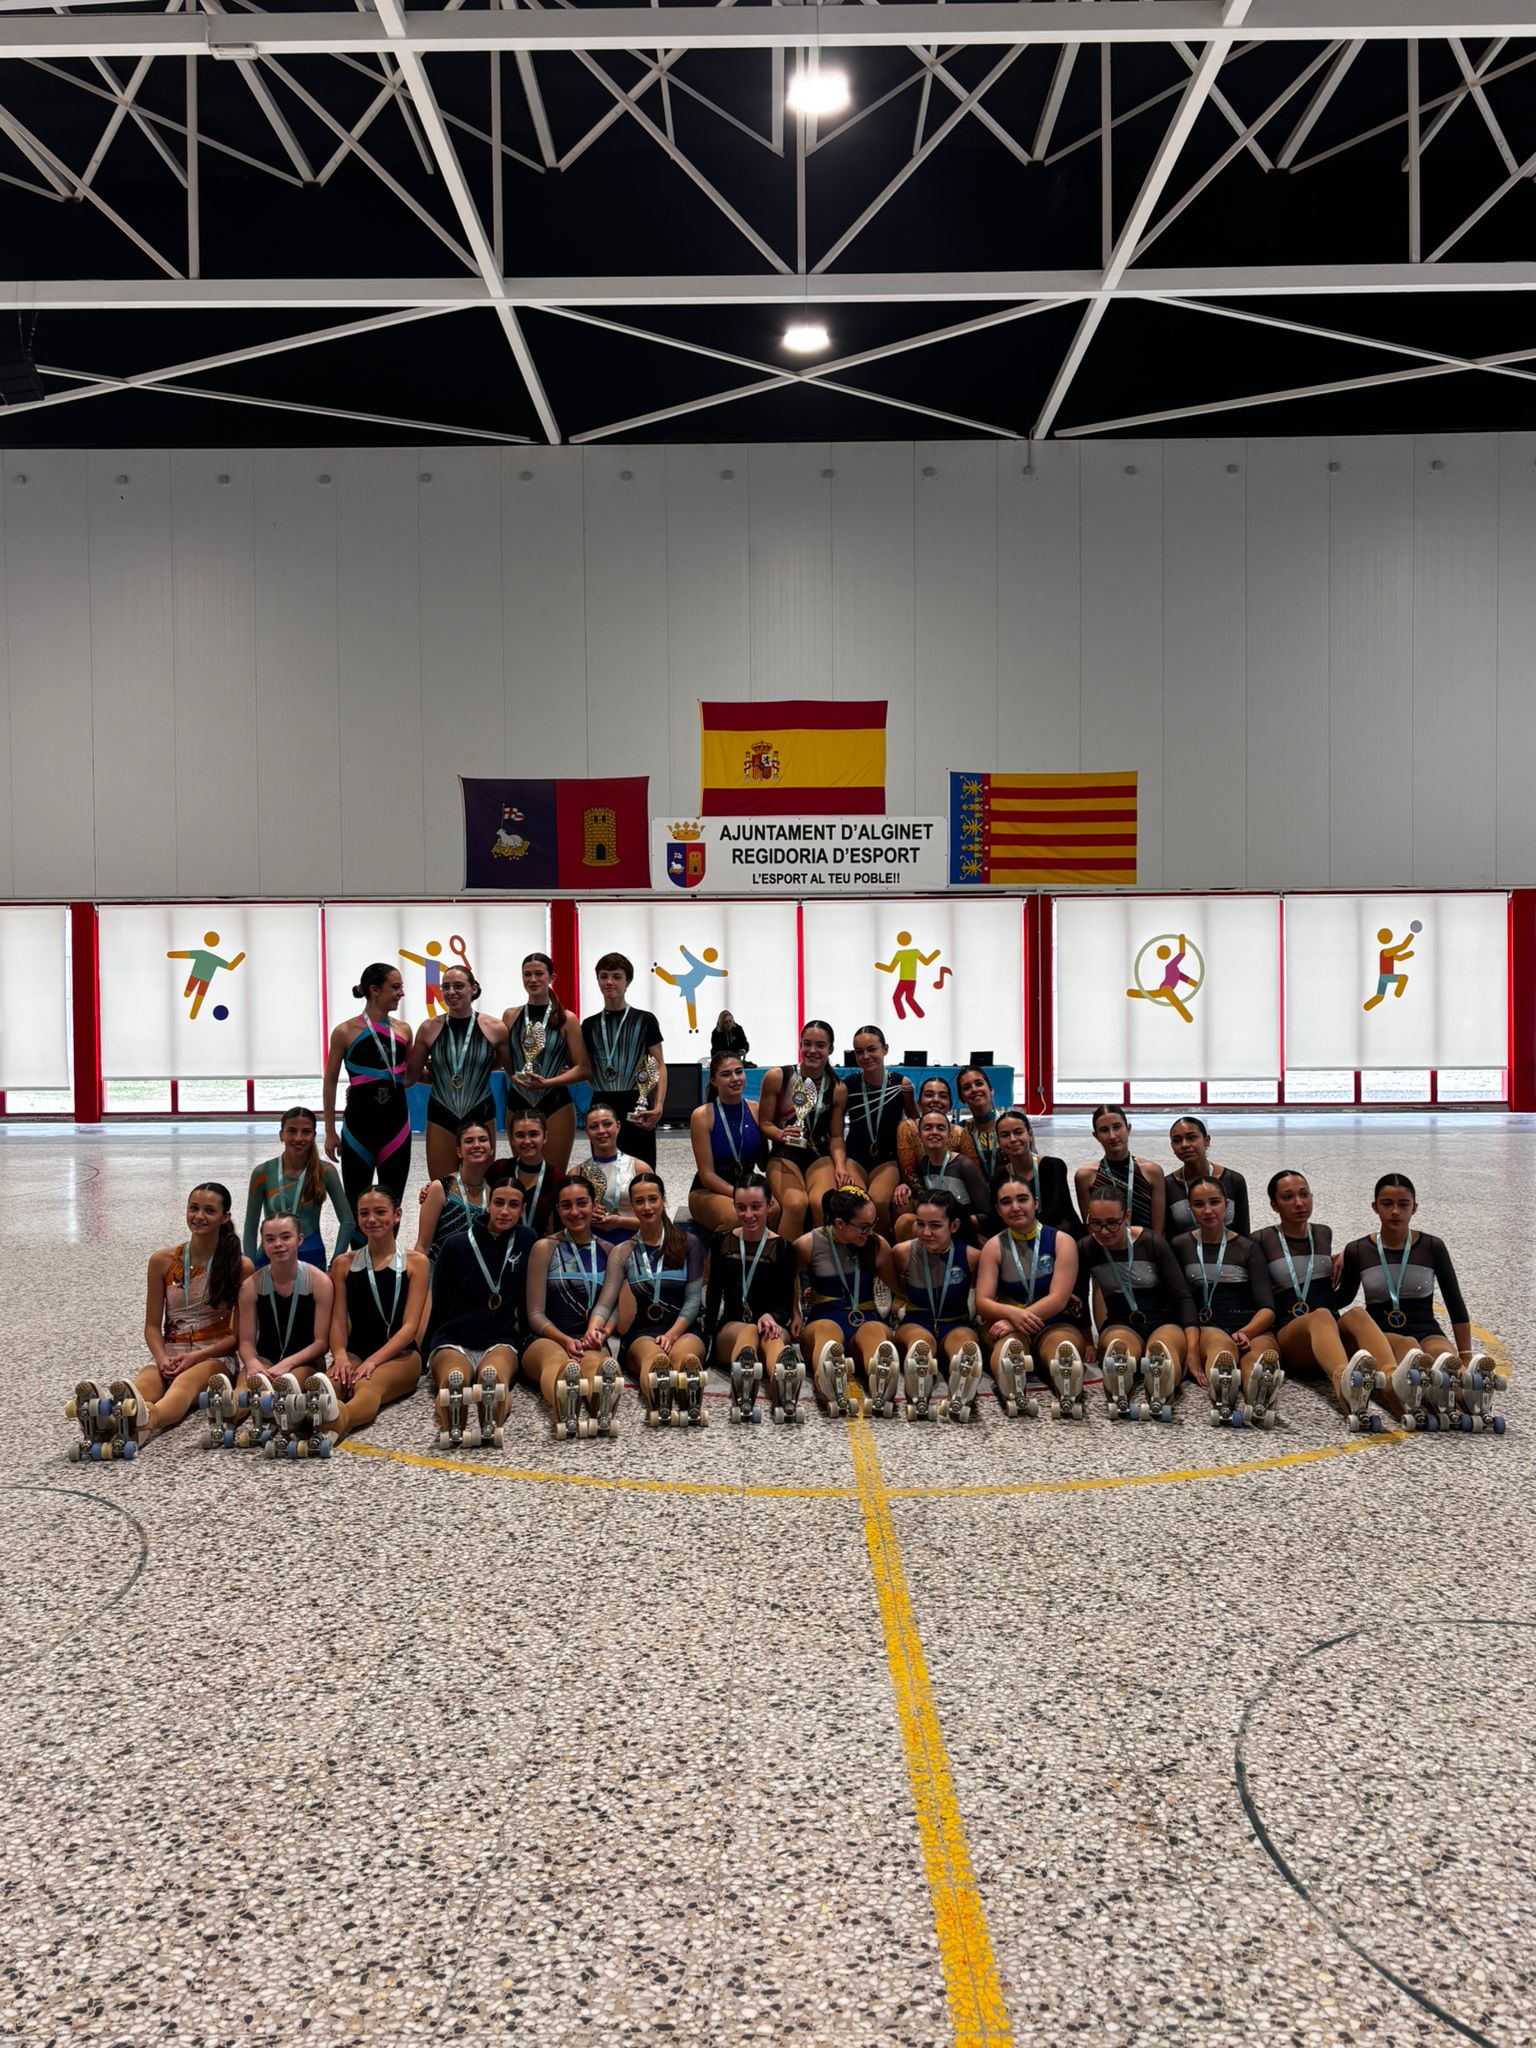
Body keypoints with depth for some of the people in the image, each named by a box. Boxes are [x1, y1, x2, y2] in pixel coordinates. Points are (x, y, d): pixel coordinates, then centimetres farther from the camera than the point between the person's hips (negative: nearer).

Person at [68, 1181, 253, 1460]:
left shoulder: (240, 1266, 0)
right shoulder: (162, 1261, 8)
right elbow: (152, 1325, 9)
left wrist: (197, 1357, -15)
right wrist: (162, 1359, -12)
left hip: (216, 1355, -2)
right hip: (168, 1355, 3)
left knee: (185, 1383, -39)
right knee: (143, 1384, -34)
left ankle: (144, 1419, -74)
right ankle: (103, 1421, -69)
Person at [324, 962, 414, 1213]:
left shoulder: (403, 1030, 5)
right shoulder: (346, 1032, -7)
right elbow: (330, 1082, 1)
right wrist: (330, 1132, 1)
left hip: (396, 1125, 4)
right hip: (359, 1126, -4)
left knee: (392, 1205, 9)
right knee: (356, 1204, 2)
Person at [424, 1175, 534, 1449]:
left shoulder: (527, 1241, 10)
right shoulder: (457, 1245, 7)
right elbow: (438, 1306, 12)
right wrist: (431, 1354, 9)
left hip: (501, 1341, 0)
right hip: (453, 1339, 0)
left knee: (494, 1376, -41)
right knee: (454, 1379, -41)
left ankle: (490, 1425, -69)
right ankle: (452, 1428, -68)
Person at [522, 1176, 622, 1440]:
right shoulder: (545, 1248, 10)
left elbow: (614, 1305, 10)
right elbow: (536, 1314, 4)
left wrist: (602, 1332, -15)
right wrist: (566, 1340, -16)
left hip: (592, 1342, 2)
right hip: (546, 1340, -2)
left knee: (594, 1360, -40)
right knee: (556, 1359, -42)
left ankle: (603, 1408, -77)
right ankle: (563, 1409, -79)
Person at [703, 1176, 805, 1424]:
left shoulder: (783, 1248, 5)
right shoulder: (722, 1243, 12)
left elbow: (786, 1304, 0)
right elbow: (713, 1294, 10)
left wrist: (772, 1317, -24)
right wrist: (706, 1338, -4)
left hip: (774, 1326, -1)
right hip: (730, 1328, 1)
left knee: (773, 1336, -38)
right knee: (749, 1331, -37)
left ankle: (784, 1381, -76)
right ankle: (742, 1376, -75)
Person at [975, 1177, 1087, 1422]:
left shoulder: (1062, 1241, 2)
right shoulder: (994, 1246, 7)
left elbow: (1058, 1300, -10)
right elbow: (982, 1302, -3)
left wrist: (1013, 1320, -22)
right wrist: (1012, 1313, -27)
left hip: (1056, 1323, 0)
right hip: (1008, 1325, 0)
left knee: (1063, 1345, -40)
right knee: (1009, 1345, -40)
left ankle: (1069, 1392, -76)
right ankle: (1014, 1393, -76)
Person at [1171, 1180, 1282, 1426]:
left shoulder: (1248, 1248, 16)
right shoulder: (1180, 1246, 16)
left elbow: (1267, 1308, 4)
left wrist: (1246, 1332, -19)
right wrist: (1191, 1346, -16)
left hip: (1252, 1329, 1)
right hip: (1205, 1328, -1)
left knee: (1260, 1349, -38)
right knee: (1222, 1343, -39)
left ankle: (1259, 1398, -74)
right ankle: (1224, 1396, -75)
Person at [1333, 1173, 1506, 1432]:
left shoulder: (1432, 1247, 5)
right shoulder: (1357, 1251, 5)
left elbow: (1456, 1306, 9)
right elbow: (1341, 1300, 21)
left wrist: (1466, 1358, 3)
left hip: (1427, 1332, 1)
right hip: (1381, 1338, -1)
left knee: (1444, 1354, -36)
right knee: (1406, 1345, -39)